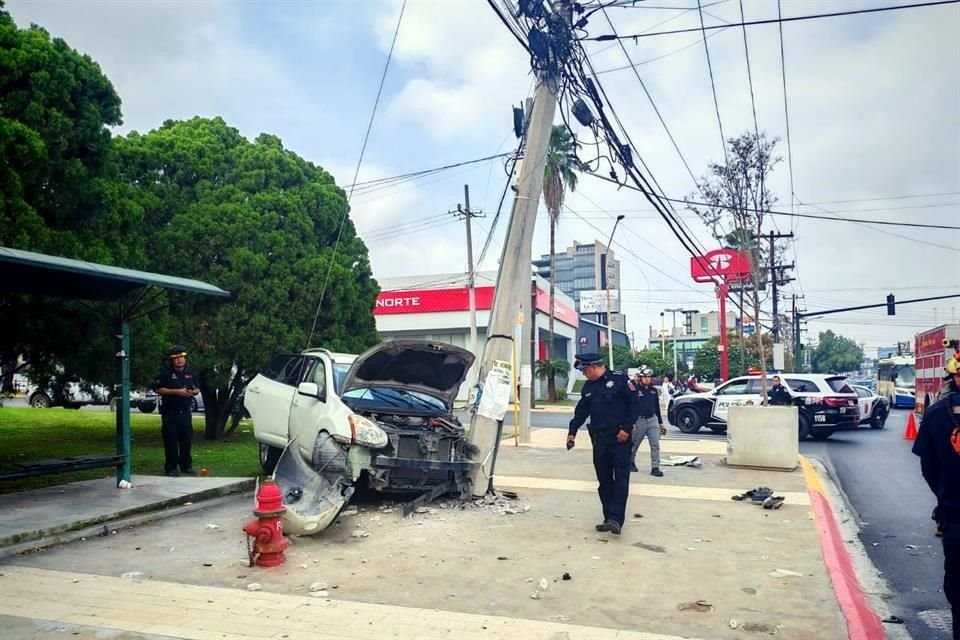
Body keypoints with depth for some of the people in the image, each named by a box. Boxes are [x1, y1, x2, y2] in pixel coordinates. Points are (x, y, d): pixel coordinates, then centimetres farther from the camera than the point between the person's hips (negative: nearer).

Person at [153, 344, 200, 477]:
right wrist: (176, 392, -17)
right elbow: (158, 389, -10)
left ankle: (186, 466, 17)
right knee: (171, 440, -3)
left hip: (185, 411, 5)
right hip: (170, 412, -4)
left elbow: (197, 389, 20)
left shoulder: (190, 372, 11)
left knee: (187, 439, 7)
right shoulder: (165, 372, -4)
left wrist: (194, 391, -4)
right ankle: (171, 468, 6)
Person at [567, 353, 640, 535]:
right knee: (604, 481, 9)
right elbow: (581, 412, 17)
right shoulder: (588, 387, 13)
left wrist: (627, 428, -14)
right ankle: (609, 518, 16)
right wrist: (572, 431, 6)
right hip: (599, 440, 7)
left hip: (620, 438, -7)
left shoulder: (619, 380, -8)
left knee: (621, 480, -8)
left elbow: (635, 404, -10)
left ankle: (616, 519, -10)